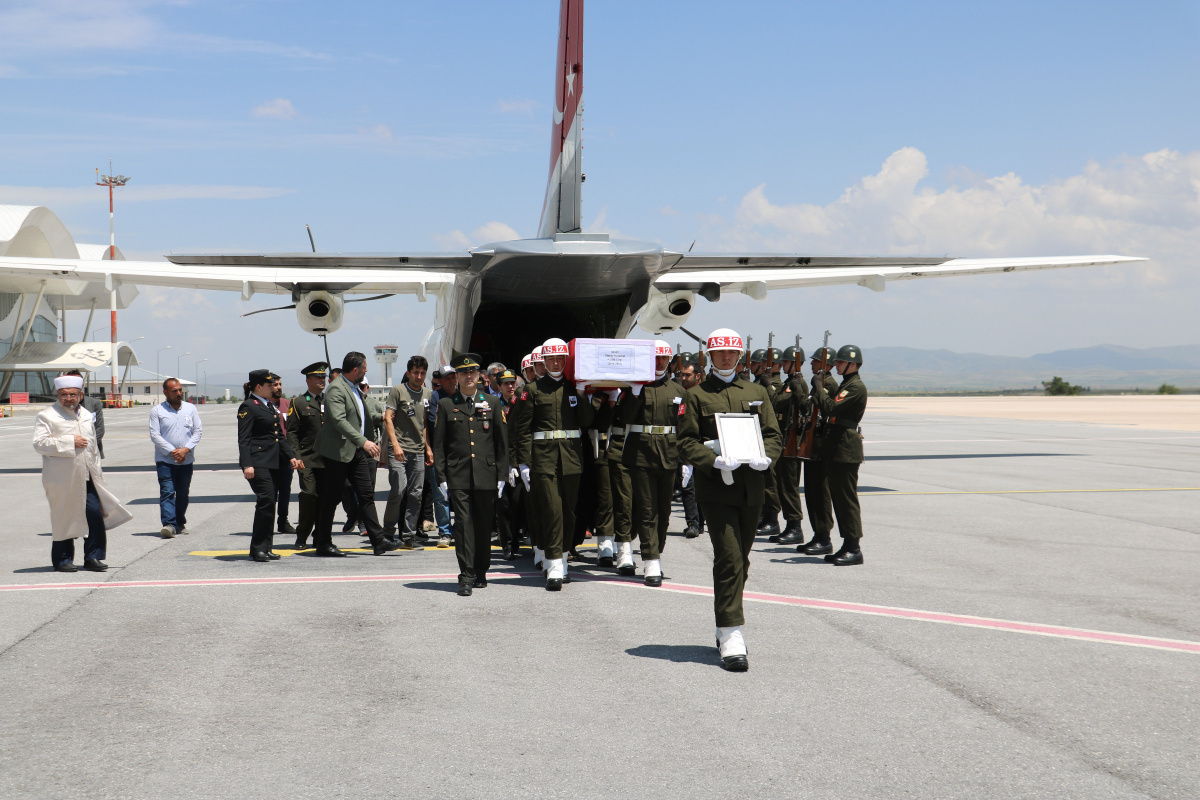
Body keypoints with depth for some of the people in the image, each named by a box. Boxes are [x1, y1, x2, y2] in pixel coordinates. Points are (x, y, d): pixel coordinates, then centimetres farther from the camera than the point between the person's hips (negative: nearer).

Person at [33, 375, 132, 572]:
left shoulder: (86, 415, 18)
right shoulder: (47, 415, -2)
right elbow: (39, 443, -15)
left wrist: (97, 472, 22)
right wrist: (69, 442, -17)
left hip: (87, 477, 5)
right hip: (63, 479, -5)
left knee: (95, 515, -4)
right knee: (63, 519, 2)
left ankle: (93, 557, 4)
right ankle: (62, 559, 14)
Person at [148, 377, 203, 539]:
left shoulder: (190, 409, 7)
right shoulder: (157, 411, -1)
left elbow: (198, 431, 5)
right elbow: (154, 435, -6)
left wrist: (186, 449, -9)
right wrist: (172, 451, -14)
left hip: (186, 460, 3)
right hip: (165, 460, -3)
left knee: (183, 494, 10)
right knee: (167, 492, -13)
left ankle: (180, 523, 23)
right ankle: (168, 524, -20)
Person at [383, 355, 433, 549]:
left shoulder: (428, 394, 14)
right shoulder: (397, 391, -2)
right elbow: (387, 418, -7)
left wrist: (428, 447, 16)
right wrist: (395, 444, -15)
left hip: (418, 451, 5)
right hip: (398, 450, -5)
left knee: (416, 494, 2)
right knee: (398, 490, -12)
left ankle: (409, 537, 8)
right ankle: (388, 533, 4)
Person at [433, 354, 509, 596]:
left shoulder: (492, 403, 10)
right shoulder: (445, 405, 7)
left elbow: (502, 442, 9)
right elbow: (439, 444, 7)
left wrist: (502, 476, 4)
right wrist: (442, 477, 0)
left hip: (486, 475, 1)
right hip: (458, 477, -1)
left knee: (484, 525, 7)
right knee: (463, 524, -8)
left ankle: (480, 573, 21)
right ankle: (466, 577, -9)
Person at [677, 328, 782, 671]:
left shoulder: (756, 392, 15)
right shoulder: (696, 395, 3)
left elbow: (773, 434, 12)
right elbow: (686, 441, -2)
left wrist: (766, 457, -10)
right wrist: (715, 460, -19)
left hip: (751, 488, 4)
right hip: (716, 487, -4)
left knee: (740, 560, 12)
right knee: (728, 559, -12)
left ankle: (726, 628, 26)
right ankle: (731, 636, -11)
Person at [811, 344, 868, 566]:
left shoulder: (857, 387, -13)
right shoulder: (844, 385, 19)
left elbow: (831, 408, -22)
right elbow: (831, 411, 20)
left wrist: (819, 389, -11)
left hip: (846, 452, -10)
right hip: (836, 451, 10)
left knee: (847, 499, -8)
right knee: (838, 498, 11)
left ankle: (854, 549, -5)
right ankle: (847, 546, 16)